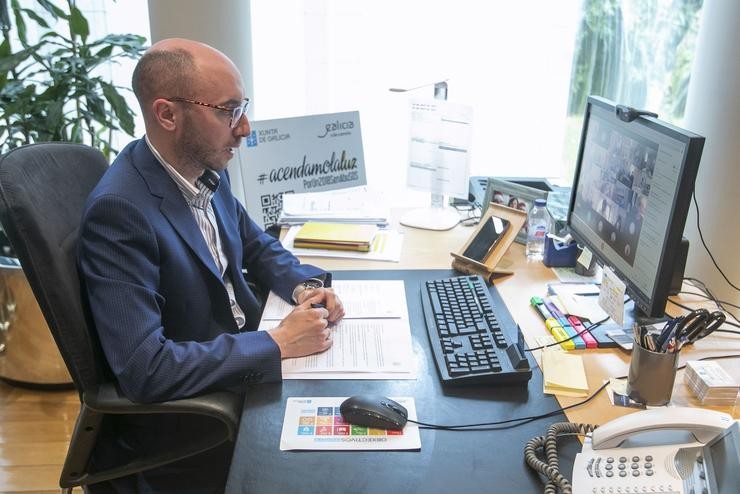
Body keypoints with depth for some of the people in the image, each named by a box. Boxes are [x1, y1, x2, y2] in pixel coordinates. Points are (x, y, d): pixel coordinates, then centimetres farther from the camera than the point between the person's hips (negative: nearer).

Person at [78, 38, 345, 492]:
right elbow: (144, 369, -31)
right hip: (187, 417, -7)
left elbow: (258, 246, 14)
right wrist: (278, 344, -25)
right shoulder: (119, 210, -27)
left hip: (245, 360, 7)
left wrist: (304, 287, -7)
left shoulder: (207, 171, -2)